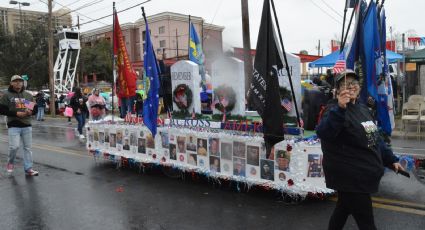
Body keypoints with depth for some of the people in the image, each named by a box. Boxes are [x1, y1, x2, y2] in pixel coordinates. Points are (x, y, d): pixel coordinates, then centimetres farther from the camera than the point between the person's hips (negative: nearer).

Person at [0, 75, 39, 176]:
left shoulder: (28, 95, 12)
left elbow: (35, 108, 16)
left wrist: (30, 112, -7)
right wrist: (16, 113, -16)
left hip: (27, 125, 4)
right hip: (13, 126, -4)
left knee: (28, 148, 4)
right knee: (14, 146, -12)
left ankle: (28, 169, 11)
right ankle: (10, 162, 19)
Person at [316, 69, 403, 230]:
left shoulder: (363, 109, 12)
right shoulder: (335, 109, -16)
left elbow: (375, 138, 22)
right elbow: (323, 133, -37)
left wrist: (391, 160, 20)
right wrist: (340, 108, -48)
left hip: (363, 175, 8)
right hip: (349, 177, -8)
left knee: (344, 208, 24)